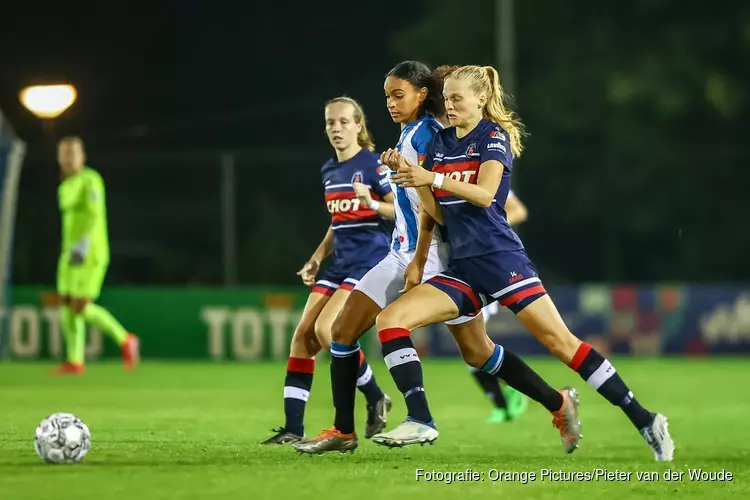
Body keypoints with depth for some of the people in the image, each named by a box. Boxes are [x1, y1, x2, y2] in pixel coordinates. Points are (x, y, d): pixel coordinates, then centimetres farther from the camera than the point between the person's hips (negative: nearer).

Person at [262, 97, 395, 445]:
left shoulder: (372, 163, -9)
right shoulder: (329, 171, 14)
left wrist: (372, 203, -30)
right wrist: (317, 257, 17)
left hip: (370, 260, -8)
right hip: (341, 263, 8)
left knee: (326, 329, -21)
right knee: (303, 335, -2)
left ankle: (376, 399, -2)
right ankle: (292, 428, 0)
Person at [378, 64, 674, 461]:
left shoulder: (493, 135, -2)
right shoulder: (440, 143, 15)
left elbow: (484, 194, -18)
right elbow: (439, 214, 12)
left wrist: (433, 178, -25)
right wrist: (410, 176, -1)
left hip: (499, 258, -6)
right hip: (462, 267, 6)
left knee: (558, 339, -12)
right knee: (390, 320, -9)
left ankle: (645, 421, -9)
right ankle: (421, 422, -13)